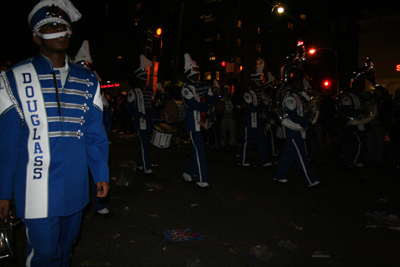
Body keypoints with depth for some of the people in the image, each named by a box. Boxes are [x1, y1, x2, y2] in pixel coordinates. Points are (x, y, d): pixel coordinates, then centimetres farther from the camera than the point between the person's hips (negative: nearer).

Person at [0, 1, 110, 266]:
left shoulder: (87, 80, 6)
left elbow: (95, 133, 7)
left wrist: (102, 174, 3)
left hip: (75, 187, 4)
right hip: (37, 189, -3)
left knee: (67, 245, 19)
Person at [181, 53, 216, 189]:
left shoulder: (204, 86, 11)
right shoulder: (186, 89, -9)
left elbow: (212, 101, 11)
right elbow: (194, 104, -19)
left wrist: (211, 114, -4)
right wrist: (208, 108, -7)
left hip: (203, 123, 7)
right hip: (193, 124, -7)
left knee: (197, 149, 14)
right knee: (199, 151, -7)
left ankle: (188, 173, 31)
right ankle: (202, 180, -1)